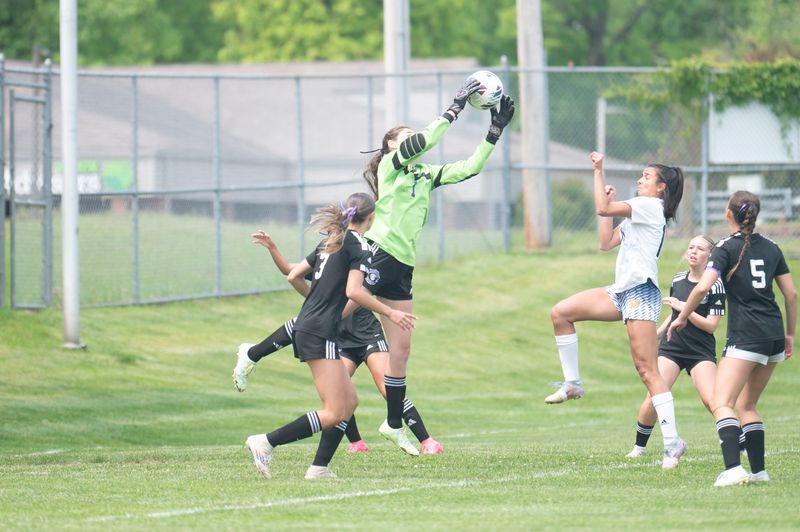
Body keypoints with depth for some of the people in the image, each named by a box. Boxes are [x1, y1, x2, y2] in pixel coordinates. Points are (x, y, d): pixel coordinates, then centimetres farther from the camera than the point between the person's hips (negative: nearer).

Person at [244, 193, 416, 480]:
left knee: (349, 402, 12)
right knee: (334, 413, -10)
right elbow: (353, 291, -19)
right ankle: (265, 443, -15)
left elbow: (294, 276, 18)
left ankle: (319, 467, 6)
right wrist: (389, 313, -12)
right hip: (320, 334, -10)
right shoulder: (359, 246, -8)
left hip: (306, 327, 10)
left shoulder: (331, 242, 17)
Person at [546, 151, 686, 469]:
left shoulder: (650, 206, -6)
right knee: (561, 313, 0)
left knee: (647, 370, -13)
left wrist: (599, 171, -7)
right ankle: (572, 384, 6)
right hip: (622, 293, 10)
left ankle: (672, 441, -15)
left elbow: (602, 208, -16)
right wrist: (610, 206, 21)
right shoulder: (637, 214, 23)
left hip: (641, 294, -10)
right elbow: (606, 243, 24)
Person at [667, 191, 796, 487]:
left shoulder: (727, 248, -4)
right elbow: (791, 293, 16)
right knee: (747, 405, 19)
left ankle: (733, 469, -31)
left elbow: (703, 287, -15)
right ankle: (758, 471, 14)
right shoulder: (771, 248, 14)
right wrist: (789, 334, 25)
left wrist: (681, 318, -2)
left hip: (746, 337, -7)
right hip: (774, 335, 7)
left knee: (721, 404, -13)